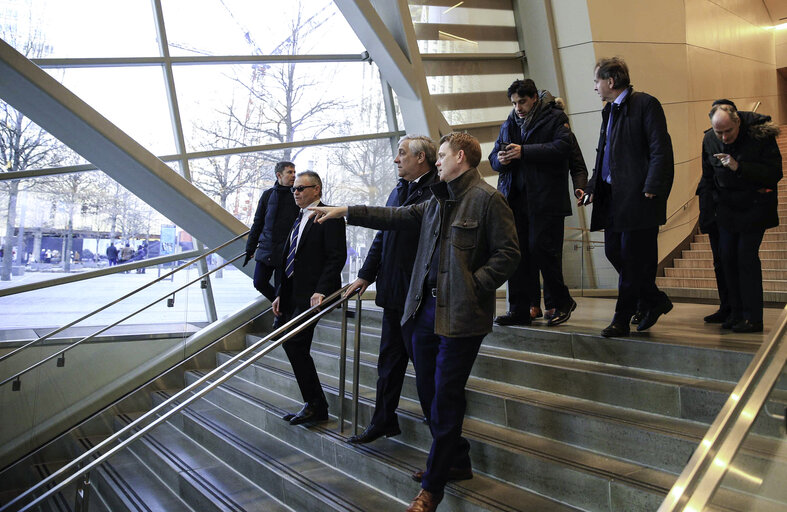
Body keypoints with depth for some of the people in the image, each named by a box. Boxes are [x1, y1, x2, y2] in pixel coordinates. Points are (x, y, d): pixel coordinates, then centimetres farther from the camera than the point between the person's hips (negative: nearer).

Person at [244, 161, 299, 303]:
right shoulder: (267, 194, 7)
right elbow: (258, 223, 12)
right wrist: (250, 248, 12)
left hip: (286, 252, -3)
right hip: (265, 249, 3)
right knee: (259, 283, 3)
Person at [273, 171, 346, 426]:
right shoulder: (299, 219, 21)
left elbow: (337, 257, -16)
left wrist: (321, 290, -24)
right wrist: (281, 294, 17)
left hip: (312, 295, -9)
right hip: (293, 296, 9)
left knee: (293, 344, -13)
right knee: (296, 349, 8)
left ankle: (316, 405, -2)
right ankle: (313, 405, 18)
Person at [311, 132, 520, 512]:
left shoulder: (487, 199, -7)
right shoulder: (437, 202, 17)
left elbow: (508, 253, -11)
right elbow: (397, 217, 19)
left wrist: (474, 286, -17)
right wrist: (346, 211, 16)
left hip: (460, 316, -8)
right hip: (426, 309, 8)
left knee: (445, 399, -1)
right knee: (429, 392, 14)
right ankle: (456, 462, 33)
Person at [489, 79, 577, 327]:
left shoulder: (555, 118, 5)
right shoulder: (508, 124, 22)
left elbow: (562, 147, -12)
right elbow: (494, 156, 20)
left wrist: (523, 152, -17)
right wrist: (500, 159, -5)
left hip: (545, 198, -5)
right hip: (515, 197, 5)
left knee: (541, 247, -8)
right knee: (516, 252, 2)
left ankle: (561, 302, 12)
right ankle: (519, 310, 9)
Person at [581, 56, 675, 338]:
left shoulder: (645, 104, -6)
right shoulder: (609, 111, 19)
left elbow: (661, 150, -13)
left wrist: (651, 189, -20)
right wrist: (592, 187, 13)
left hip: (638, 197, -9)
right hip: (613, 196, 9)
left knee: (633, 260, -1)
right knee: (614, 253, 10)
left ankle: (622, 320, 8)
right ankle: (655, 302, 27)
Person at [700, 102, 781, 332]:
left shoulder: (760, 135, -16)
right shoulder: (709, 140, -3)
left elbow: (775, 174, -19)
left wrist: (739, 167, -28)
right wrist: (718, 200, 9)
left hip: (755, 207, -5)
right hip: (727, 208, 5)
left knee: (746, 255, -11)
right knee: (727, 257, 1)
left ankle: (752, 318, -5)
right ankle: (736, 313, 12)